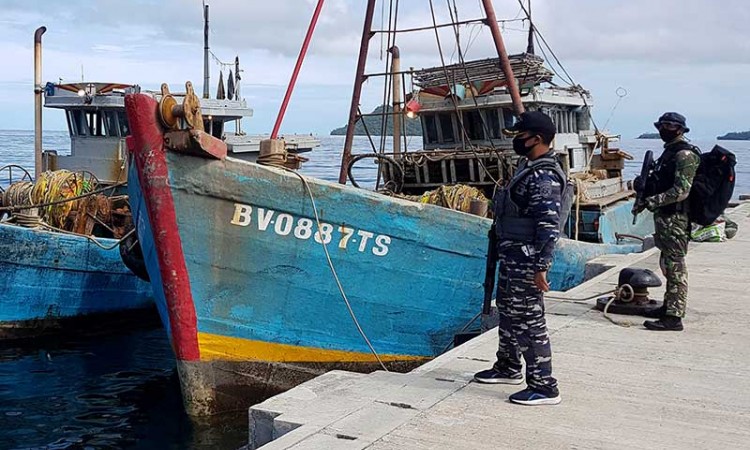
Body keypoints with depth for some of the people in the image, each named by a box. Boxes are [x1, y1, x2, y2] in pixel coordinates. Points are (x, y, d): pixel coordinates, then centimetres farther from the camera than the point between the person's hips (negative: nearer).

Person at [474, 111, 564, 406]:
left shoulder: (544, 177, -20)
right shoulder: (528, 167, 13)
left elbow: (550, 226, -24)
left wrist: (541, 267, -25)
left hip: (526, 262, -11)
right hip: (513, 258, 11)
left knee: (528, 320, -5)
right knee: (508, 312, 22)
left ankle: (544, 387, 4)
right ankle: (508, 367, 39)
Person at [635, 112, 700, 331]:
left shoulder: (685, 155, -14)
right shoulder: (669, 151, 17)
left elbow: (681, 191, -22)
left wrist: (651, 202, -22)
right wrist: (644, 184, 10)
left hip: (675, 218, -10)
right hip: (665, 216, 10)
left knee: (675, 267, -8)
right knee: (667, 264, 18)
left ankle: (674, 317, -6)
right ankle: (669, 306, 29)